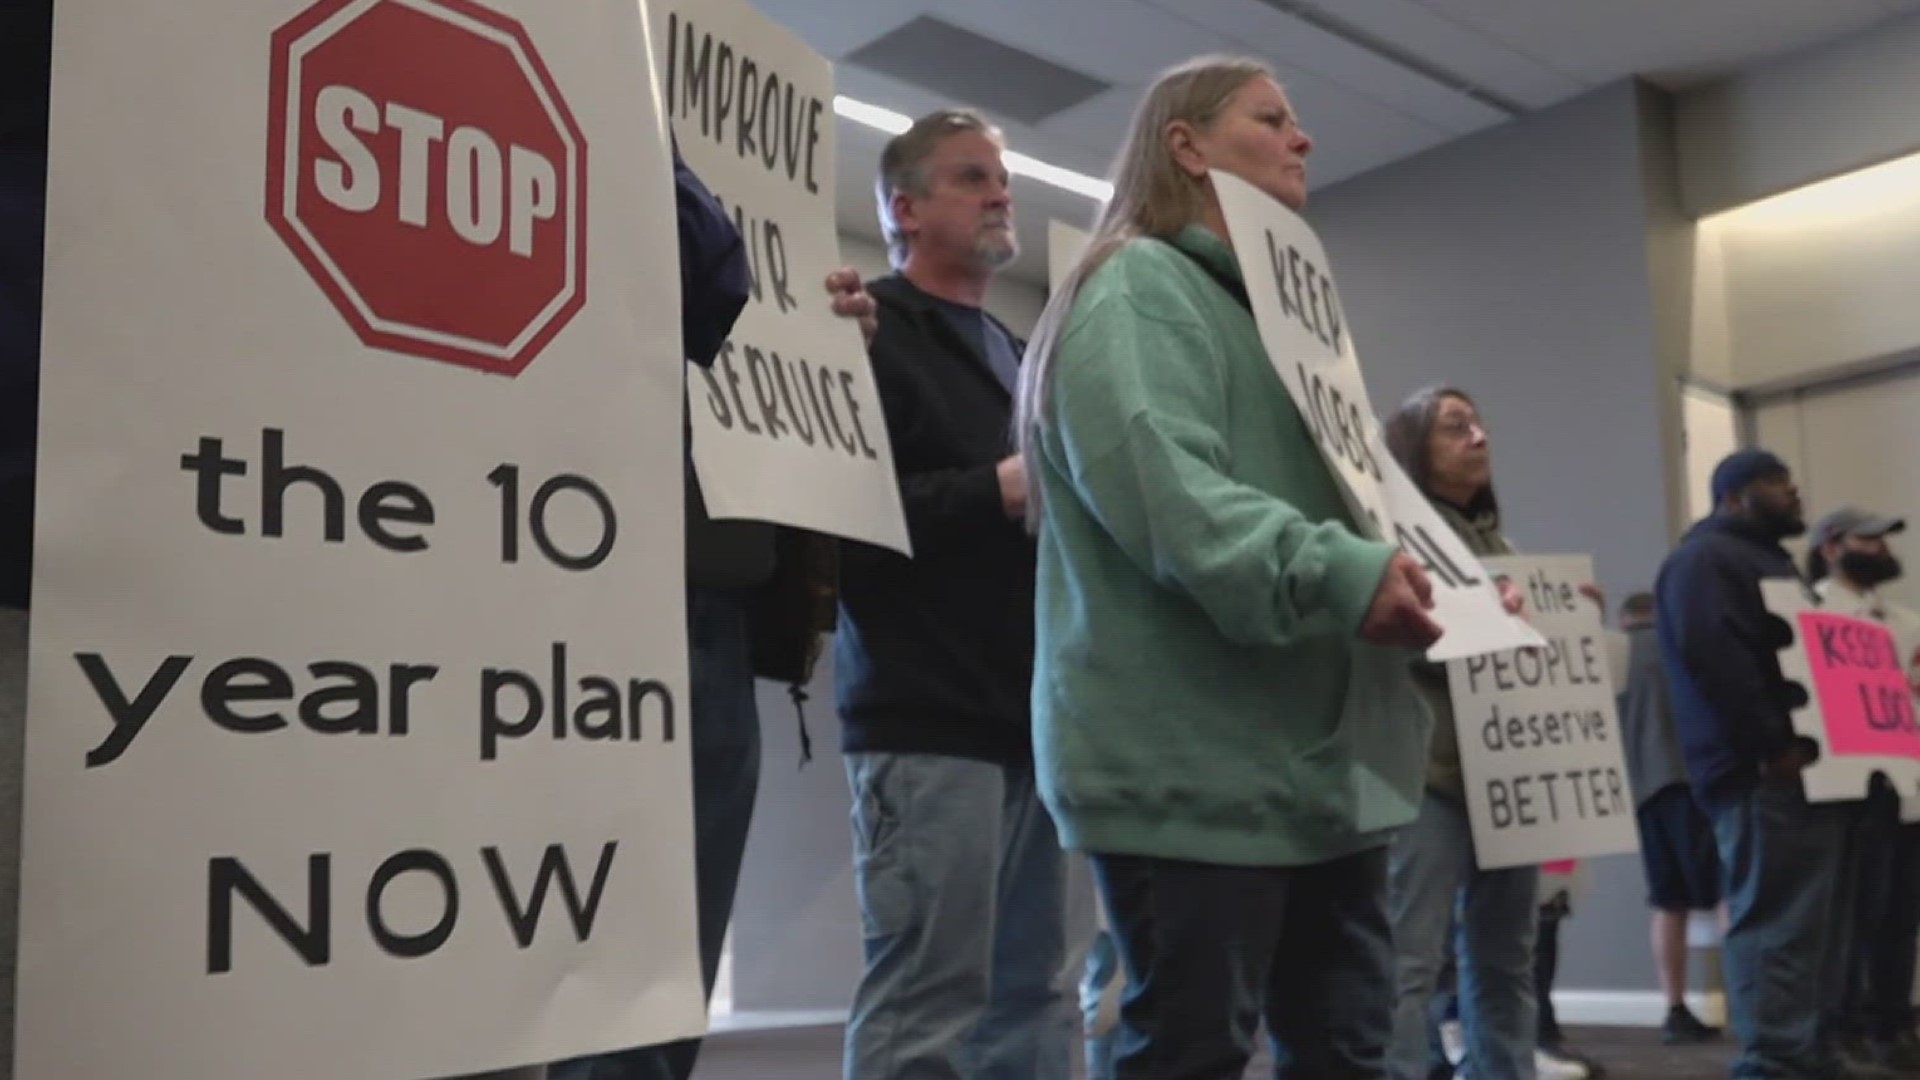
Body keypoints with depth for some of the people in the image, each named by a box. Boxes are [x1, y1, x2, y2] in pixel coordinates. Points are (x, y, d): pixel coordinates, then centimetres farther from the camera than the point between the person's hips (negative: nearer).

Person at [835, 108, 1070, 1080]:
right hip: (930, 724, -8)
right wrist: (998, 492, -15)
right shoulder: (868, 336, -2)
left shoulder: (1012, 352, 24)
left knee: (1029, 999, 9)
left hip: (1031, 721, 8)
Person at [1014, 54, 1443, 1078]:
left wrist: (1432, 570, 12)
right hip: (1194, 760, -10)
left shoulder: (1266, 301, 25)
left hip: (1315, 757, 10)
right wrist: (1341, 574, -29)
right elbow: (1158, 487, -23)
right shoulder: (1139, 286, -6)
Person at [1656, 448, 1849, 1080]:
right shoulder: (1705, 558, -6)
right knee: (1777, 925, -12)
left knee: (1807, 924, 11)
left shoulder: (1766, 558, 26)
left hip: (1799, 770, 10)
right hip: (1762, 774, -10)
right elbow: (1712, 655, -21)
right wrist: (1774, 745, -22)